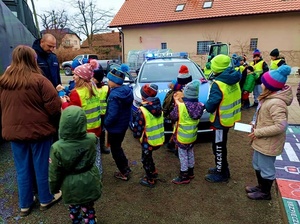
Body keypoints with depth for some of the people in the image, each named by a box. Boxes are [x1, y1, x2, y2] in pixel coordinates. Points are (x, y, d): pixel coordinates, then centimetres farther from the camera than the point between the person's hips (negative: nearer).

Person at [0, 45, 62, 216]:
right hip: (38, 129, -5)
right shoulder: (39, 79, -16)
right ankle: (46, 199, 30)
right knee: (42, 166, 12)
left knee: (22, 169, 17)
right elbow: (54, 106, -17)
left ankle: (25, 204, 32)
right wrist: (55, 121, 1)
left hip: (14, 130, 5)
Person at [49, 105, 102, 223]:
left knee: (74, 209, 27)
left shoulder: (57, 147, -26)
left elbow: (54, 173, -14)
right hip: (90, 184, 1)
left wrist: (54, 188, 8)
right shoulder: (92, 139, -21)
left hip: (71, 187, -1)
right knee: (89, 208, 23)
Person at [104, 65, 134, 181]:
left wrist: (105, 123, -12)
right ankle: (125, 168, 38)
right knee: (118, 147, 26)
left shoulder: (114, 95, -28)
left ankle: (124, 172, 24)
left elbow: (112, 115, -29)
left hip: (115, 127, -8)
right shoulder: (127, 90, -2)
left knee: (115, 150, 11)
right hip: (124, 125, 9)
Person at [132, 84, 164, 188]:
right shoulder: (158, 106, -1)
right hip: (159, 139, 7)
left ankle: (150, 180, 29)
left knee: (146, 160, 15)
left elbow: (138, 127, -17)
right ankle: (153, 172, 44)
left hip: (149, 141, -7)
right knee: (148, 157, 29)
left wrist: (136, 135, 3)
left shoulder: (142, 110, -23)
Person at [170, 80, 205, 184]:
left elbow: (173, 117, -11)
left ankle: (184, 176, 22)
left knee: (183, 155, 9)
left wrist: (177, 103, -3)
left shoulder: (180, 106, -26)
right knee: (190, 153, 23)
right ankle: (190, 172, 40)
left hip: (182, 137, -6)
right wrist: (181, 103, 2)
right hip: (193, 136, 6)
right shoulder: (199, 105, -10)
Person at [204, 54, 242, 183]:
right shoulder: (233, 80, 2)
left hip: (221, 120, -9)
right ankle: (221, 168, 39)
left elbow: (211, 105, -25)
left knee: (218, 147, 7)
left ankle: (221, 174, 22)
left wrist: (206, 106, -3)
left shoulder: (218, 84, -26)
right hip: (229, 118, 9)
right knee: (221, 146, 23)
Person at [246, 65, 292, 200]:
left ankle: (265, 193, 33)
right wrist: (255, 125, 2)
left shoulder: (276, 103, -28)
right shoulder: (270, 98, 4)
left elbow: (281, 126, -33)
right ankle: (260, 187, 45)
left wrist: (258, 132, -25)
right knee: (257, 165, 25)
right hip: (262, 141, 10)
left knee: (266, 168, 11)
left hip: (268, 143, -10)